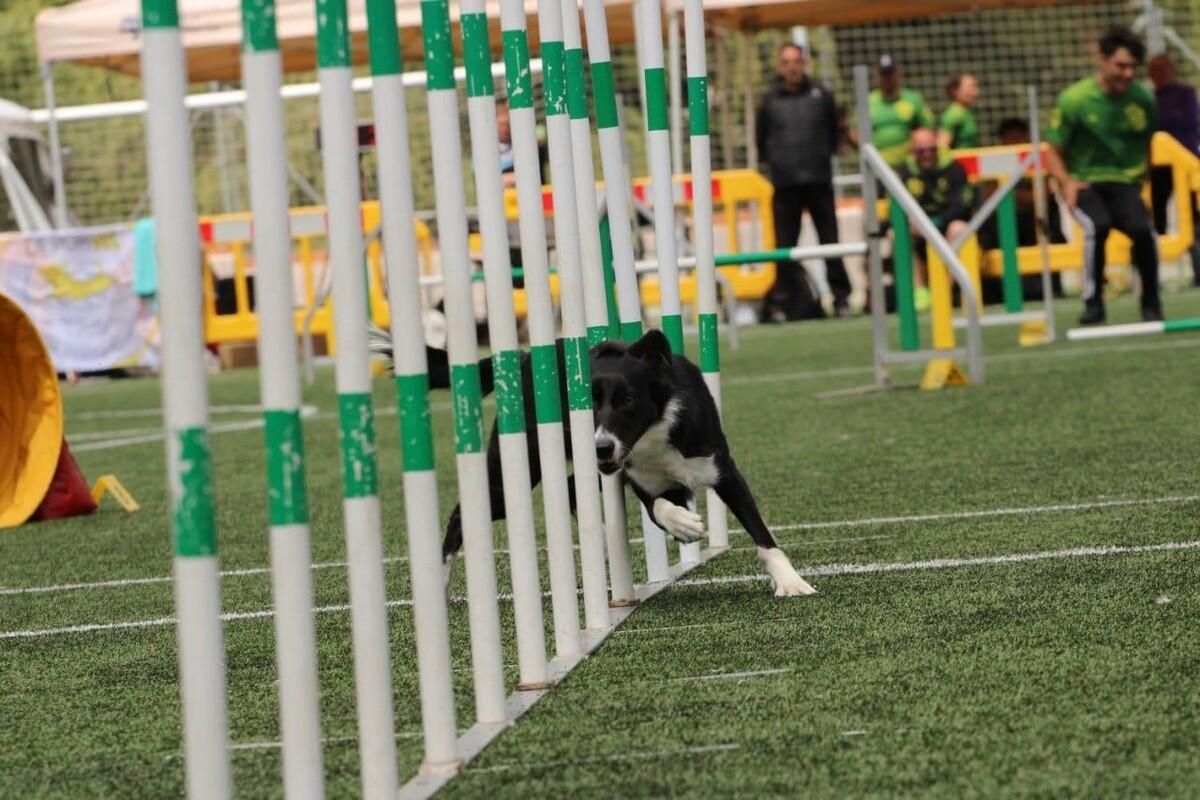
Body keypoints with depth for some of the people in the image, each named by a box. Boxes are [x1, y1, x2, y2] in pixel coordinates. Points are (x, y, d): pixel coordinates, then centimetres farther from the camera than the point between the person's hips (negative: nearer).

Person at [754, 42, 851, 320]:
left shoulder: (822, 96, 4)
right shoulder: (770, 101, 3)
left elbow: (834, 132, 15)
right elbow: (762, 140, 12)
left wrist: (825, 157, 12)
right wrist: (775, 163, 10)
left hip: (819, 181, 0)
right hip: (785, 184, 0)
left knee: (830, 240, 3)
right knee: (784, 246, 1)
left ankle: (841, 297, 9)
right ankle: (781, 302, 5)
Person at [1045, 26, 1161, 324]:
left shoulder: (1143, 98, 1)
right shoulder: (1073, 99, -6)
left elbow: (1152, 144, 17)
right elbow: (1054, 152, 1)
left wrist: (1147, 176, 1)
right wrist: (1066, 183, -16)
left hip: (1124, 182, 2)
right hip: (1085, 184, -2)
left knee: (1142, 228, -28)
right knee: (1098, 224, -34)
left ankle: (1151, 303, -6)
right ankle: (1093, 302, -17)